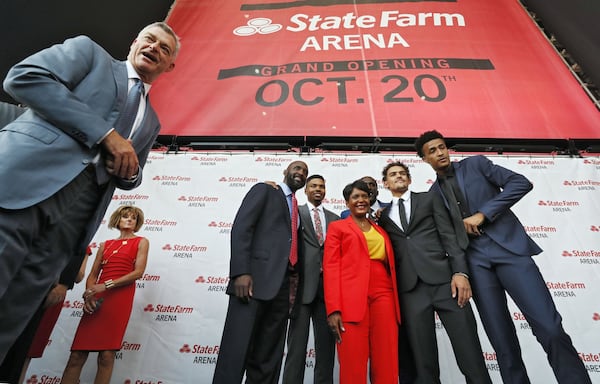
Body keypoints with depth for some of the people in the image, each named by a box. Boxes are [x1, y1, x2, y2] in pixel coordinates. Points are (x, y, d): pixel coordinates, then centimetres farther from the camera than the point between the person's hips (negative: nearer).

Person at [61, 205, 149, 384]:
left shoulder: (141, 241, 7)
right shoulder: (105, 244, 20)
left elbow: (138, 272, -5)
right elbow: (93, 274, 14)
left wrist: (106, 285, -13)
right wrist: (88, 293, -6)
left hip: (121, 297, -4)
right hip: (96, 298, 4)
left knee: (107, 354, -6)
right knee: (77, 353, 0)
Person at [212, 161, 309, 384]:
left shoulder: (297, 209, 25)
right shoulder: (264, 190, 7)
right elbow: (240, 227, -6)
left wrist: (293, 283, 8)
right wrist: (241, 272, -18)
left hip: (282, 286, 6)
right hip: (254, 279, -6)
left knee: (268, 358, 8)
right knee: (236, 349, -5)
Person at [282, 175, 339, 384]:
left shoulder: (334, 218, 17)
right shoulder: (294, 212, 6)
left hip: (328, 284, 4)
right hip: (303, 283, -4)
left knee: (326, 341, 10)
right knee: (298, 341, 2)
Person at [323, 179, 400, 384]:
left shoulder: (381, 231, 23)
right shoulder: (337, 227, 11)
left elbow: (390, 266, 19)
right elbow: (330, 267, 0)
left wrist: (396, 304, 7)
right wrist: (334, 309, -11)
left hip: (384, 297, 4)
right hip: (352, 298, -4)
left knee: (387, 365, 2)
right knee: (353, 365, -3)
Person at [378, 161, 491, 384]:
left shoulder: (429, 199, 15)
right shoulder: (383, 215, 19)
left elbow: (449, 236, 3)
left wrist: (460, 272, -8)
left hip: (443, 279, -1)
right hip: (410, 289, 1)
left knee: (470, 353, -3)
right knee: (423, 361, 3)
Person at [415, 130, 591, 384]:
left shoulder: (476, 164, 8)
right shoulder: (433, 193, 14)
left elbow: (521, 183, -3)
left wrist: (483, 214, -10)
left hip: (509, 246, -2)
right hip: (475, 261, 2)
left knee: (549, 328, -9)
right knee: (501, 339, 2)